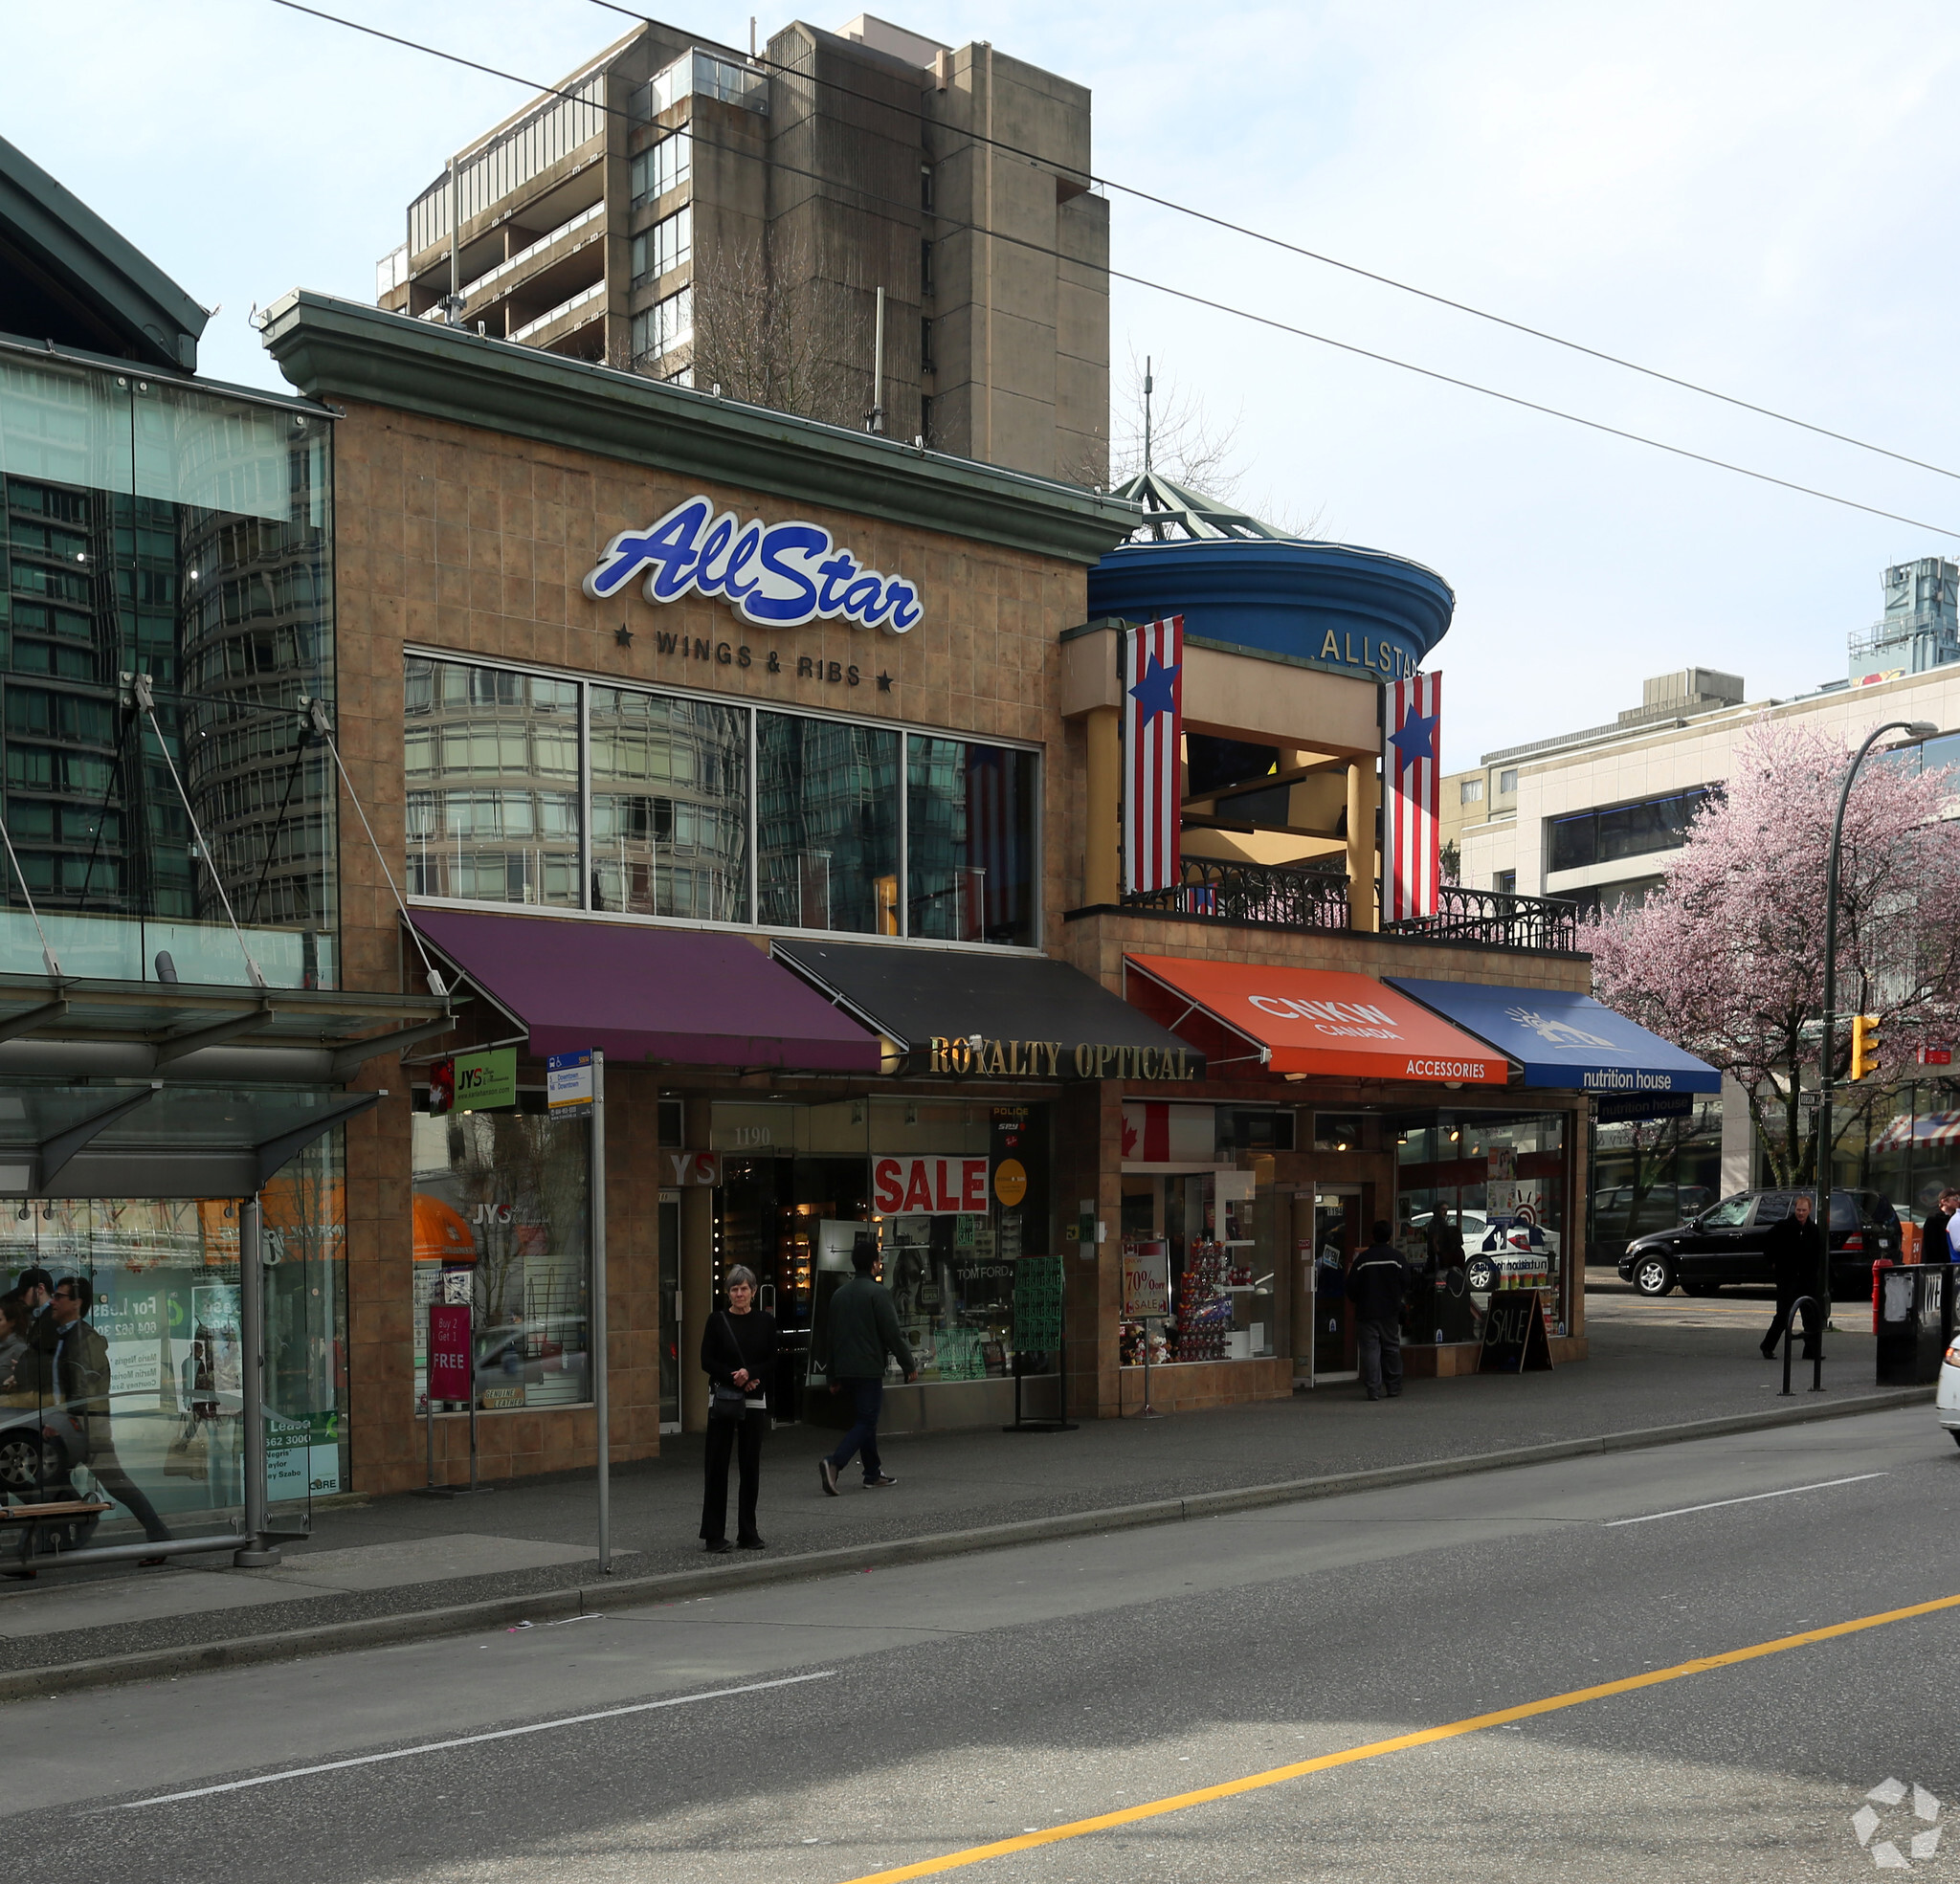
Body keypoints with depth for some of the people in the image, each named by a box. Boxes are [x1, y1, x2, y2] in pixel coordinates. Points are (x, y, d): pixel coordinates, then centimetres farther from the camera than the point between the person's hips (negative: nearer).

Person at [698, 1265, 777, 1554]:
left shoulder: (765, 1321, 5)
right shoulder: (717, 1321, 0)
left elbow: (772, 1361, 2)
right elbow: (707, 1361, -3)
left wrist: (750, 1373, -15)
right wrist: (735, 1378, -13)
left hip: (754, 1400, 2)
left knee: (751, 1466, 5)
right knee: (717, 1466, -2)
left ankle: (748, 1532, 15)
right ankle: (713, 1535, 3)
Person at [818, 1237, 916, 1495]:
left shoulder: (839, 1294, 13)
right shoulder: (878, 1292, -10)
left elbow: (832, 1336, 17)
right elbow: (892, 1334, -13)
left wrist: (834, 1377, 23)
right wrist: (909, 1366, -3)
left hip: (845, 1369, 7)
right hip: (869, 1368, -7)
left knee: (864, 1419, 17)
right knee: (865, 1422, -6)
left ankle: (873, 1473, 21)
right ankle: (834, 1463, -22)